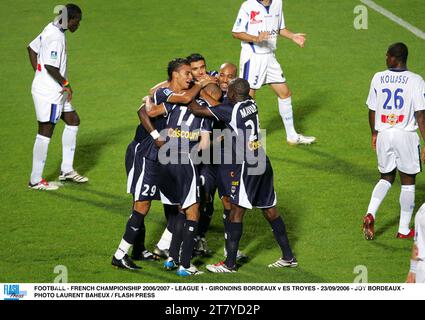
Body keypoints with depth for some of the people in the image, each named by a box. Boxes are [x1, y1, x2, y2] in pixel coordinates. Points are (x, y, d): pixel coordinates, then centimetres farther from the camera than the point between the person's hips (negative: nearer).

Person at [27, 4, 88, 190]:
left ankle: (66, 170, 23)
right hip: (48, 92, -11)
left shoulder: (51, 29, 9)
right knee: (45, 132, -3)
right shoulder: (55, 37, -22)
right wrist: (65, 84, -14)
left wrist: (39, 74, 17)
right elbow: (50, 66, -27)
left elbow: (32, 48, 20)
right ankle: (36, 180, 5)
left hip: (54, 91, 11)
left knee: (73, 120, 17)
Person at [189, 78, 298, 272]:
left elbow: (197, 110, -13)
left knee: (236, 211, -2)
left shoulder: (230, 110, -15)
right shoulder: (251, 105, 5)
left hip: (246, 167, -8)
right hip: (263, 164, 8)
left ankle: (230, 263, 0)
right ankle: (288, 257, 20)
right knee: (270, 211, 14)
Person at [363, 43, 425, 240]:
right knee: (408, 182, 10)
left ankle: (370, 214, -4)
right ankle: (404, 229, 15)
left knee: (386, 178, 19)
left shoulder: (378, 78, -1)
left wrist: (374, 134, 23)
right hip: (406, 135, -3)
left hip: (383, 135, 3)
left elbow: (372, 110, 7)